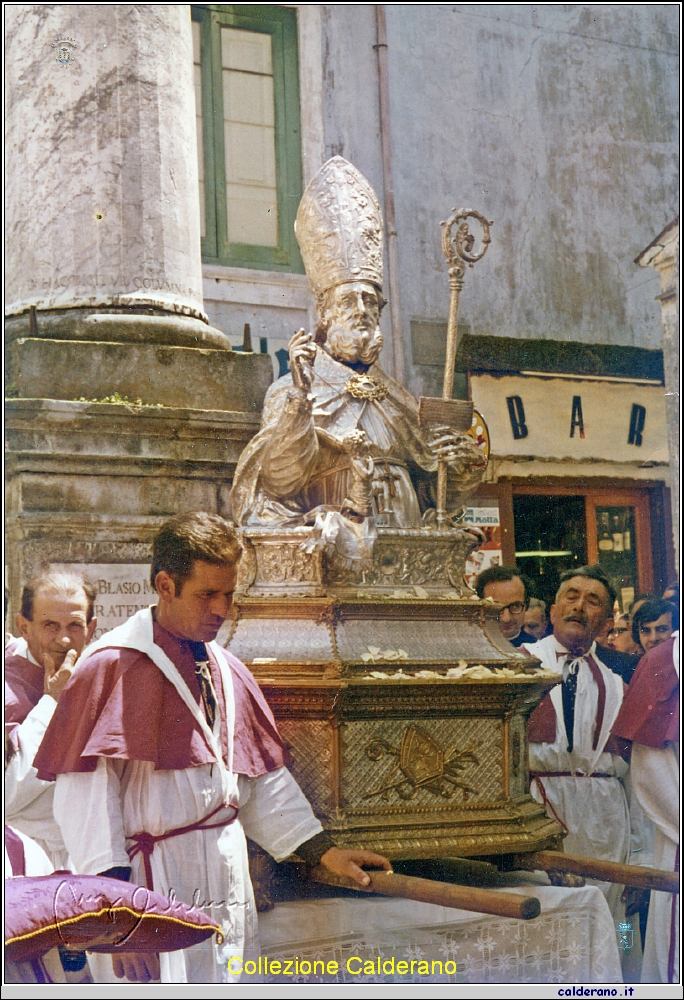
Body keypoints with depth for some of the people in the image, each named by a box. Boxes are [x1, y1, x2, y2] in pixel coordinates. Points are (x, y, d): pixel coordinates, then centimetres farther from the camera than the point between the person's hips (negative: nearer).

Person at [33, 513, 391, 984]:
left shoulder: (227, 671, 15)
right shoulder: (113, 666, -9)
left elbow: (263, 779, 20)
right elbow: (84, 792, -14)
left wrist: (325, 852, 13)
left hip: (227, 887, 7)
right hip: (150, 888, -7)